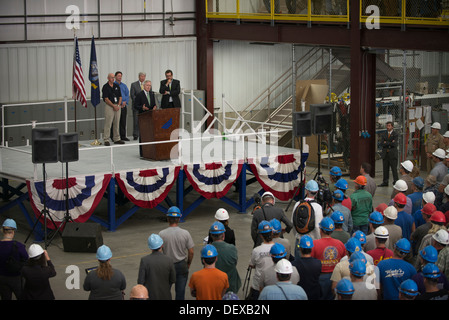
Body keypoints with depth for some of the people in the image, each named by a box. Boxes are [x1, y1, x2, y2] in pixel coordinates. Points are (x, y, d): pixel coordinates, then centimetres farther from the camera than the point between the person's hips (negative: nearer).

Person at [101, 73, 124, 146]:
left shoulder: (116, 86, 13)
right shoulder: (105, 87, -5)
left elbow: (120, 97, 13)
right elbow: (106, 99, -10)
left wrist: (118, 105, -3)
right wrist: (114, 106, -13)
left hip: (117, 106, 6)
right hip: (109, 106, -6)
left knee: (117, 123, 8)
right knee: (108, 124, -8)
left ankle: (116, 139, 14)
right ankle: (106, 140, -6)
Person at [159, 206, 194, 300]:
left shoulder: (162, 234, -15)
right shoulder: (185, 233, -13)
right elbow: (191, 252, -6)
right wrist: (188, 263, 12)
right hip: (181, 265, 0)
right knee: (180, 290, 11)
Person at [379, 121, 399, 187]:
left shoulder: (395, 134, -1)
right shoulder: (383, 134, 13)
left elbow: (395, 144, -14)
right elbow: (381, 144, 0)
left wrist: (386, 143, -6)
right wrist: (390, 143, -9)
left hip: (393, 154, -4)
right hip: (385, 154, 4)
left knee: (394, 169, -5)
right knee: (385, 169, 6)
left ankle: (395, 182, 0)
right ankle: (385, 182, 12)